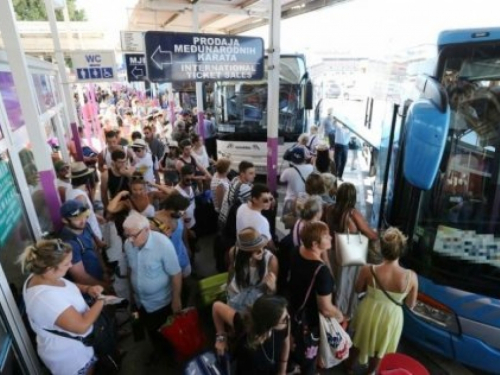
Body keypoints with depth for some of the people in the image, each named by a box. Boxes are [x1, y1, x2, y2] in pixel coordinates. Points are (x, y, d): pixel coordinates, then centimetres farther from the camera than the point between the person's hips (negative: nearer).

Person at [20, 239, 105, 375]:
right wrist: (101, 300, -23)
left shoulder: (41, 277, -12)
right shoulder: (46, 298, -40)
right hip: (68, 357, -8)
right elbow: (82, 326, -36)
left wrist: (87, 288, -9)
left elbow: (65, 286, 9)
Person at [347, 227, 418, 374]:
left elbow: (358, 289, -8)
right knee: (380, 349, 31)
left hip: (369, 314, 0)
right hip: (391, 318, 1)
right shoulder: (411, 277, -27)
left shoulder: (368, 270, -29)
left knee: (359, 342, 29)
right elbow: (411, 305, -11)